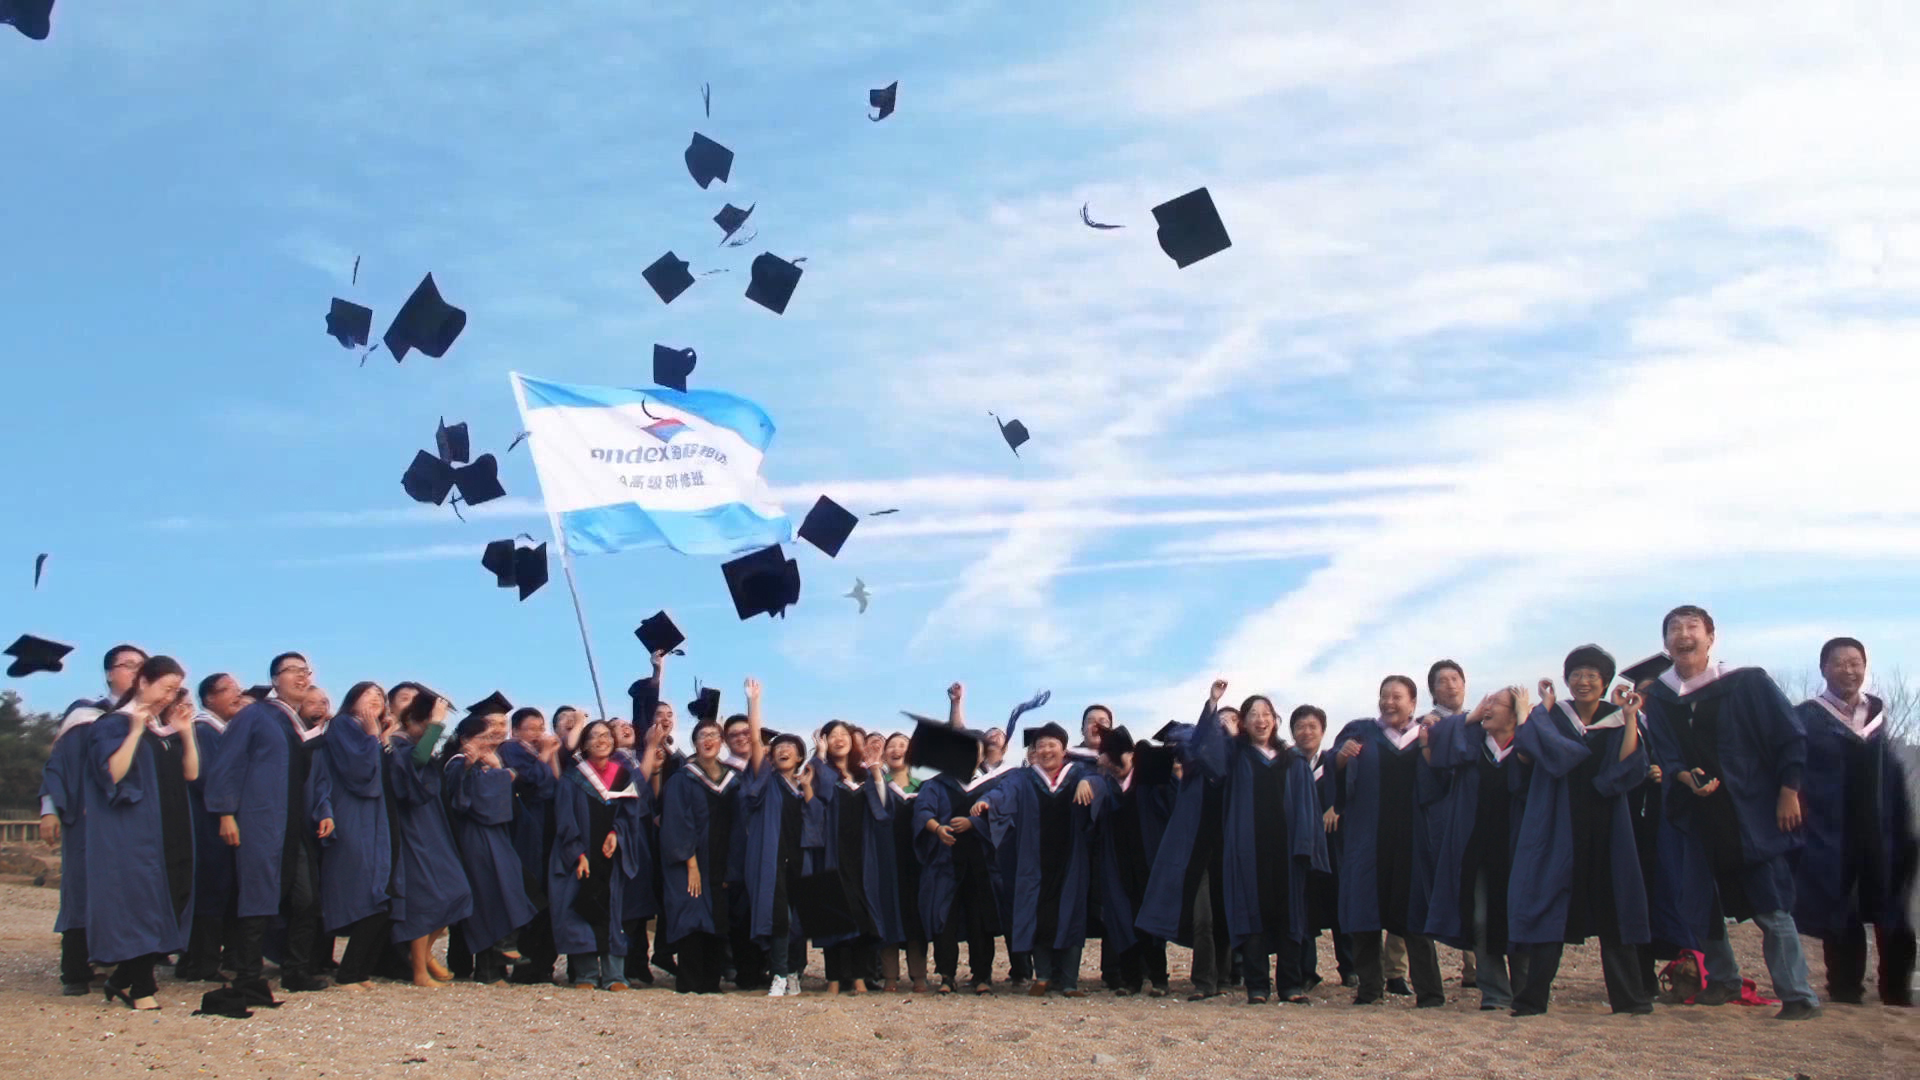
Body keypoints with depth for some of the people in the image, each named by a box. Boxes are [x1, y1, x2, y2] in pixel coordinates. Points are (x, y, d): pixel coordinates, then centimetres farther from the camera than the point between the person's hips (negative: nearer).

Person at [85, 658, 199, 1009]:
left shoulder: (168, 728, 16)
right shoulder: (114, 725, -5)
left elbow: (191, 773, 9)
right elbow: (113, 774, -18)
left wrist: (185, 732, 0)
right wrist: (136, 730, -19)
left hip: (171, 834, 7)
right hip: (133, 834, -7)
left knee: (168, 901, 5)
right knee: (140, 901, -7)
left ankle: (123, 980, 17)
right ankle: (140, 988, 0)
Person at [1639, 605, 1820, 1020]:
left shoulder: (1747, 683, -3)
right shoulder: (1660, 696, 5)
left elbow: (1791, 738, -2)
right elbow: (1663, 753, 3)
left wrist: (1788, 792, -7)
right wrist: (1685, 776, -17)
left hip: (1751, 813, -4)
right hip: (1695, 816, 4)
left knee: (1771, 907, -5)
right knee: (1700, 905, 8)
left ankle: (1799, 996, 0)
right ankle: (1722, 981, 26)